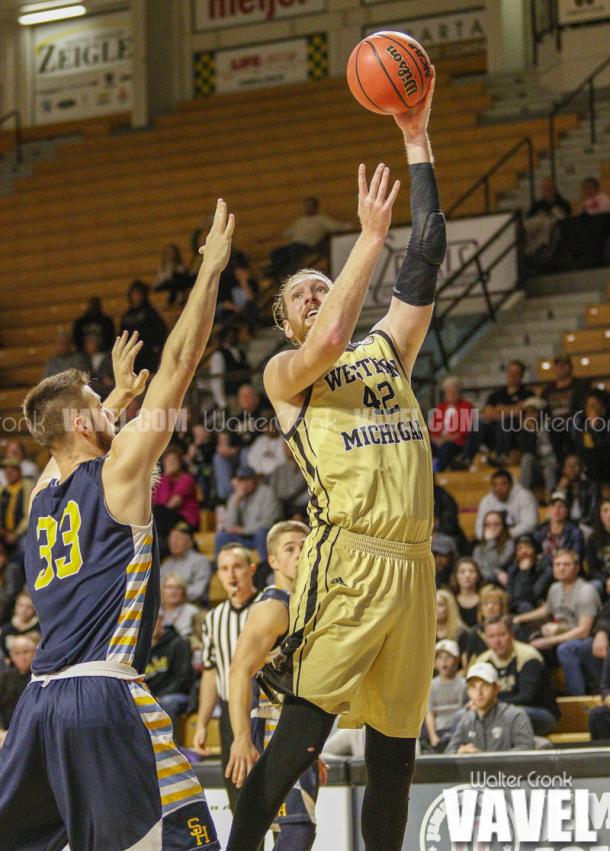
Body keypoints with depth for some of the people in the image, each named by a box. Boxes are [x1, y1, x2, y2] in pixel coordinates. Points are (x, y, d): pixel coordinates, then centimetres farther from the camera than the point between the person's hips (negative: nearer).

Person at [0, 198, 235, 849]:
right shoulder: (118, 472, -3)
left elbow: (79, 441, 42)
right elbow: (179, 364, -1)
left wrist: (119, 394, 57)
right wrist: (212, 266, 5)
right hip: (103, 694, -7)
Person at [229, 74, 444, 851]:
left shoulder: (388, 348, 21)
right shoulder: (284, 372, 6)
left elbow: (427, 256, 14)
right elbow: (328, 342, -17)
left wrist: (416, 141, 9)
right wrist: (370, 235, -13)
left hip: (410, 562, 6)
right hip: (346, 560, -5)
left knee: (394, 752, 8)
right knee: (301, 735, -14)